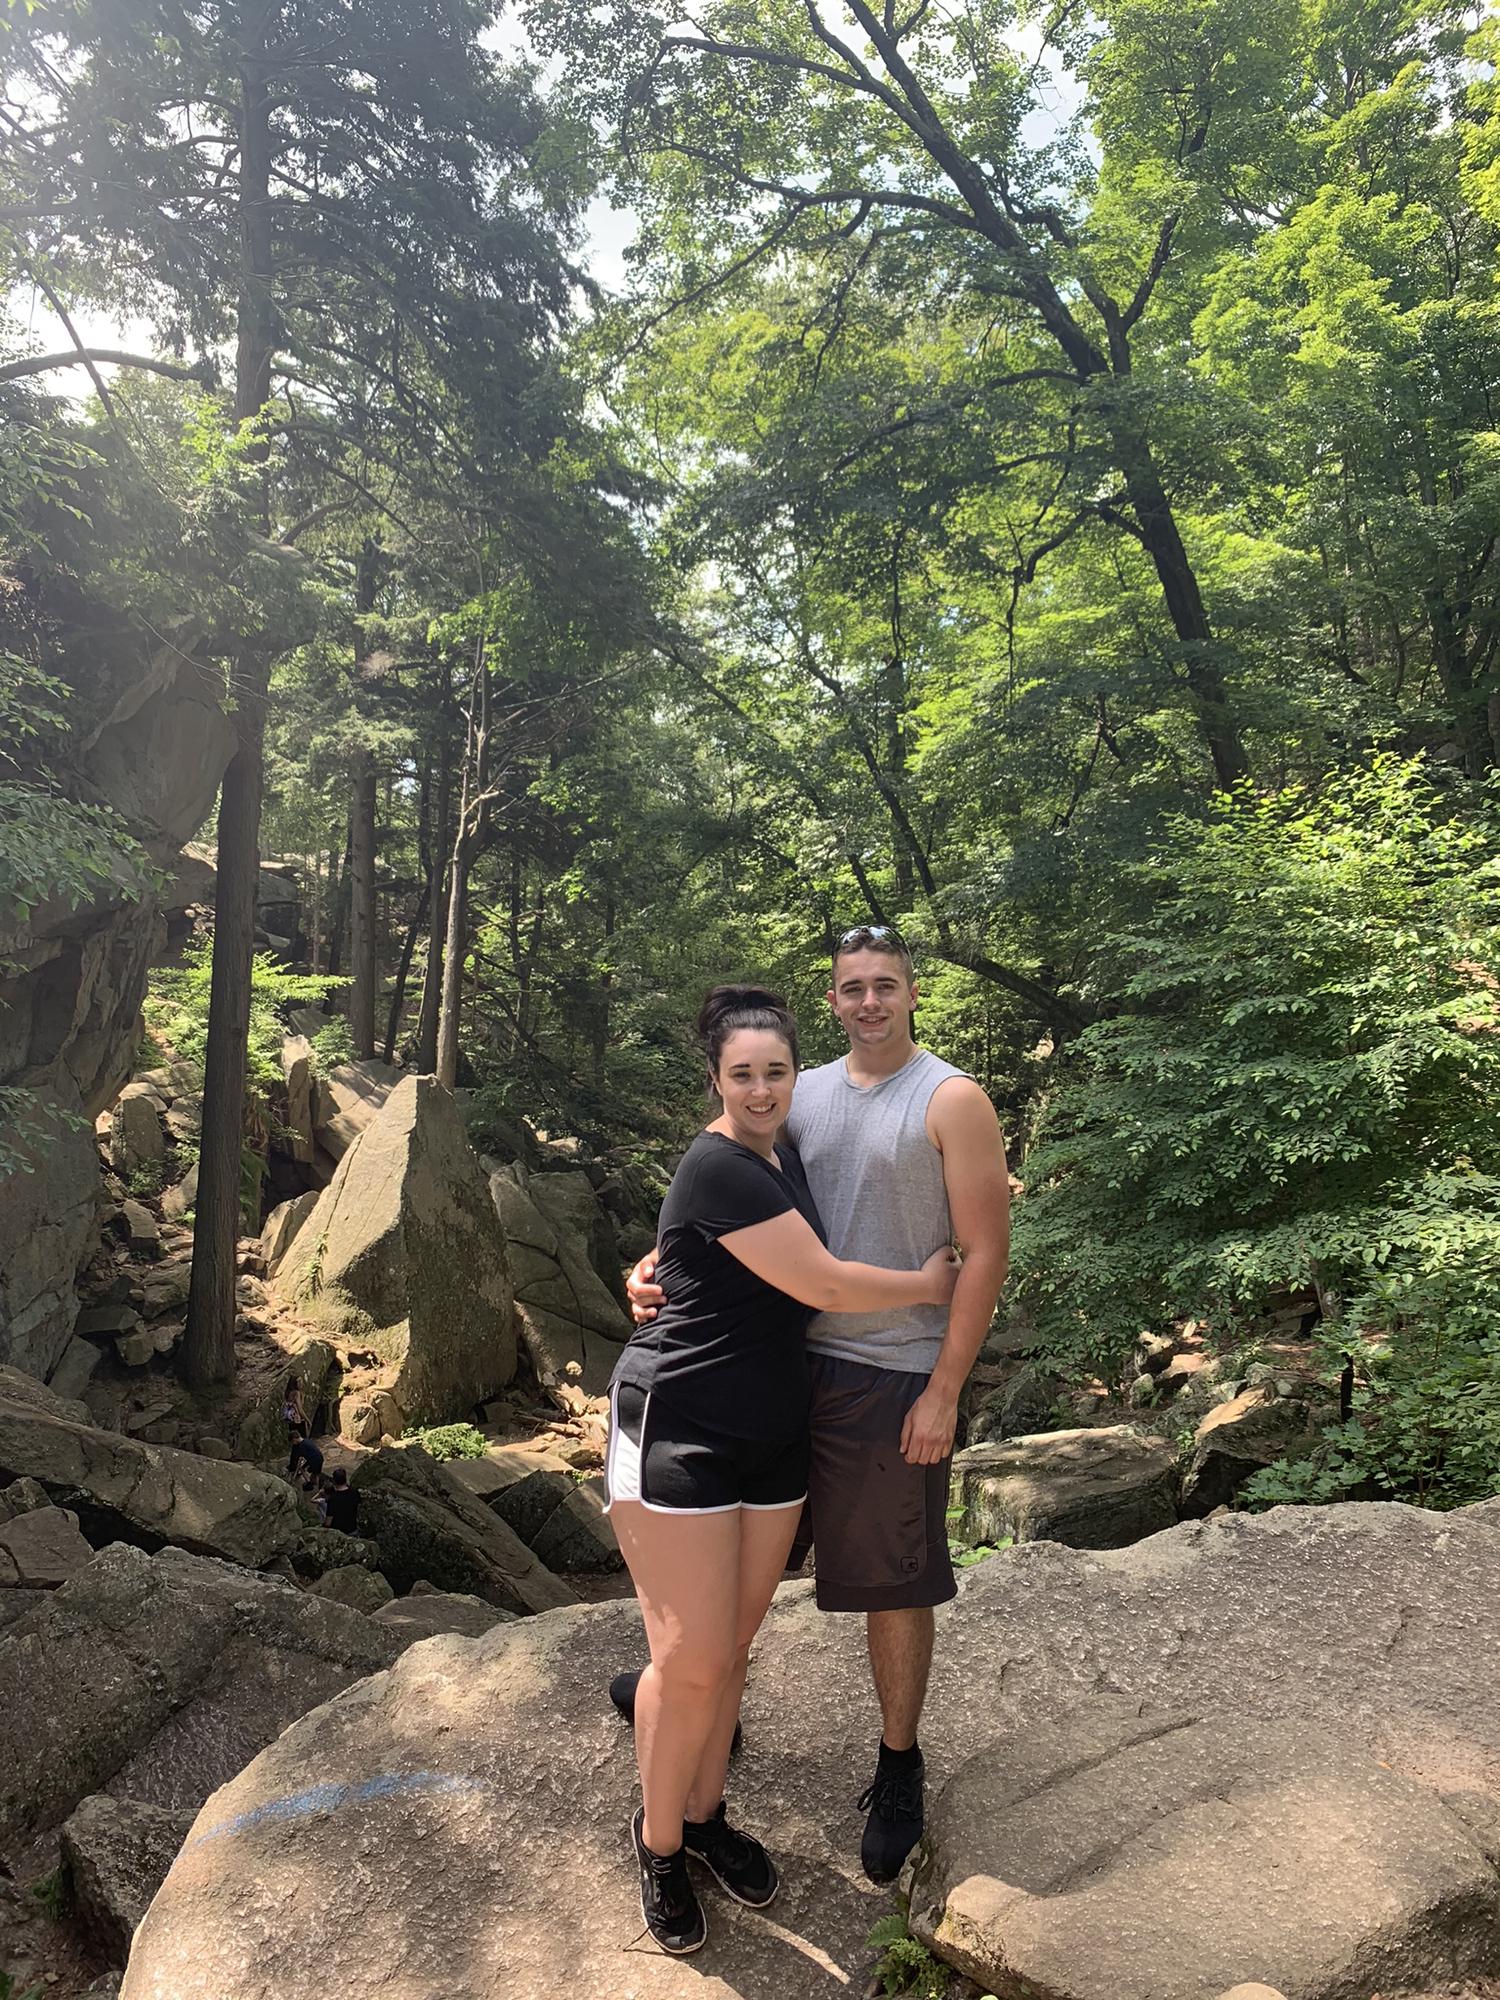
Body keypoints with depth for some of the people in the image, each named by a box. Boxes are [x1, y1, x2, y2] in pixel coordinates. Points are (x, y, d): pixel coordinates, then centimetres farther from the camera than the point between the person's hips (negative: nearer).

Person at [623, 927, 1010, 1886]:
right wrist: (662, 1266, -5)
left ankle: (899, 1765, 33)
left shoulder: (953, 1101, -9)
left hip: (894, 1379, -5)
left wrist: (945, 1391, -14)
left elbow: (986, 1252, -11)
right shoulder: (802, 1093, 7)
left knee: (894, 1581, 9)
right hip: (787, 1362, 5)